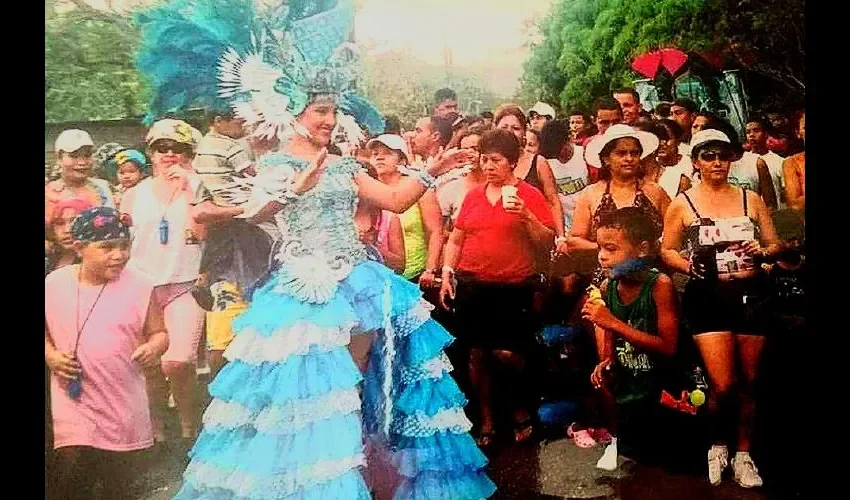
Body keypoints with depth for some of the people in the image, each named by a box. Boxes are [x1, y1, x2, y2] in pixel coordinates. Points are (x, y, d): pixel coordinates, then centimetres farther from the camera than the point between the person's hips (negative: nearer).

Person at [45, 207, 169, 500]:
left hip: (123, 405, 0)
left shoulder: (140, 287, -6)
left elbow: (158, 333, 1)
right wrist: (50, 355, -8)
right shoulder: (54, 284, -3)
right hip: (75, 402, 0)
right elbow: (45, 331, 11)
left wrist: (155, 347, -20)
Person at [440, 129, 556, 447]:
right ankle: (486, 420, 23)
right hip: (472, 286, 4)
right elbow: (455, 240, 17)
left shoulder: (529, 195, 0)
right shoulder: (473, 196, 11)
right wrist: (446, 273, 7)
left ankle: (522, 410, 20)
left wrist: (526, 215, -17)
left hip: (513, 288, -3)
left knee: (507, 354, -9)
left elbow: (548, 243, -4)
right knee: (478, 354, 7)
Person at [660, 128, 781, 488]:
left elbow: (774, 243, 13)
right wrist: (687, 265, -16)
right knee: (723, 385, -10)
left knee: (749, 381, 8)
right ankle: (718, 445, 19)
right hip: (707, 297, -3)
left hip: (750, 294, 3)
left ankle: (743, 454, 27)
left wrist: (763, 251, -9)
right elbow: (666, 250, 4)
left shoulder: (751, 199, 8)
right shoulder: (683, 204, 1)